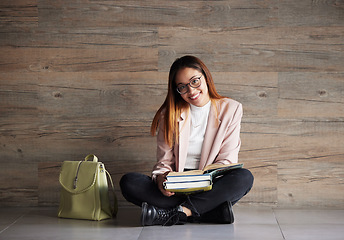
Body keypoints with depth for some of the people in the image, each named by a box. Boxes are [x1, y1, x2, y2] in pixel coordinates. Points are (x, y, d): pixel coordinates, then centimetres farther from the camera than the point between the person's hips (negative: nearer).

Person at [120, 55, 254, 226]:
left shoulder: (230, 109, 5)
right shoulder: (169, 113, 8)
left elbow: (227, 159, 0)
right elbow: (165, 160, 6)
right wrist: (161, 178, -19)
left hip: (211, 186, -1)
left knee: (244, 177, -32)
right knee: (129, 182, -25)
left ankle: (174, 214, -31)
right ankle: (215, 210, -30)